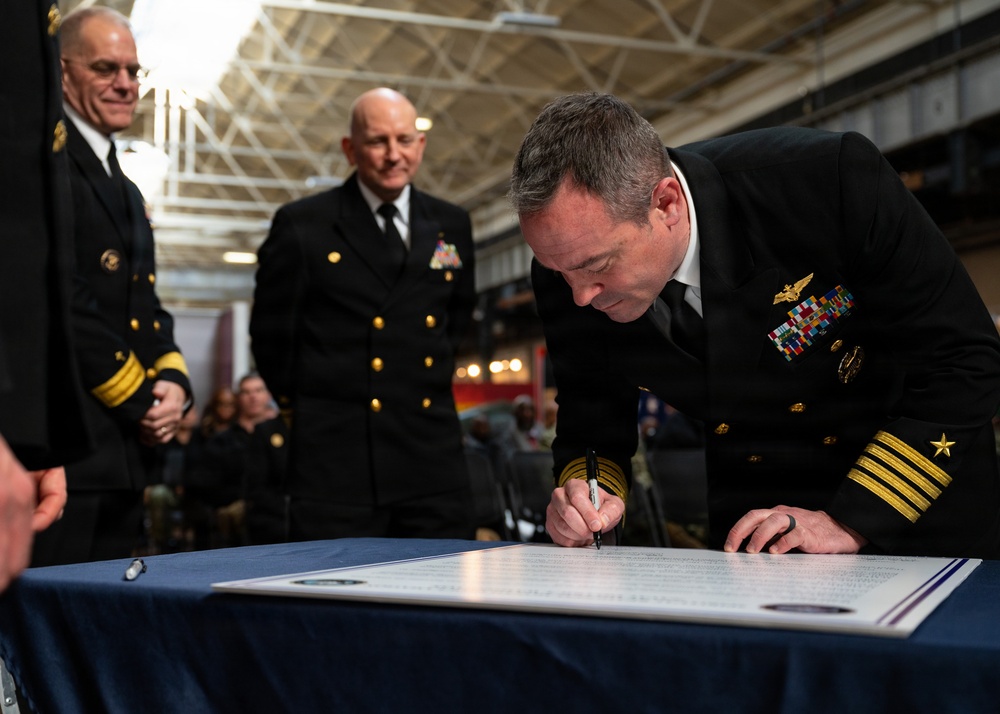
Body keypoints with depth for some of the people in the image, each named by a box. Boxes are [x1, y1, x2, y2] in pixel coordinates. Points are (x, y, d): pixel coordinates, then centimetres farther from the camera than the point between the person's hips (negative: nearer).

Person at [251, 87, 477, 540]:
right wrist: (306, 407, 11)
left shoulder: (451, 225, 10)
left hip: (432, 457, 4)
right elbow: (271, 332, 5)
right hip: (336, 464, -4)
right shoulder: (302, 225, -2)